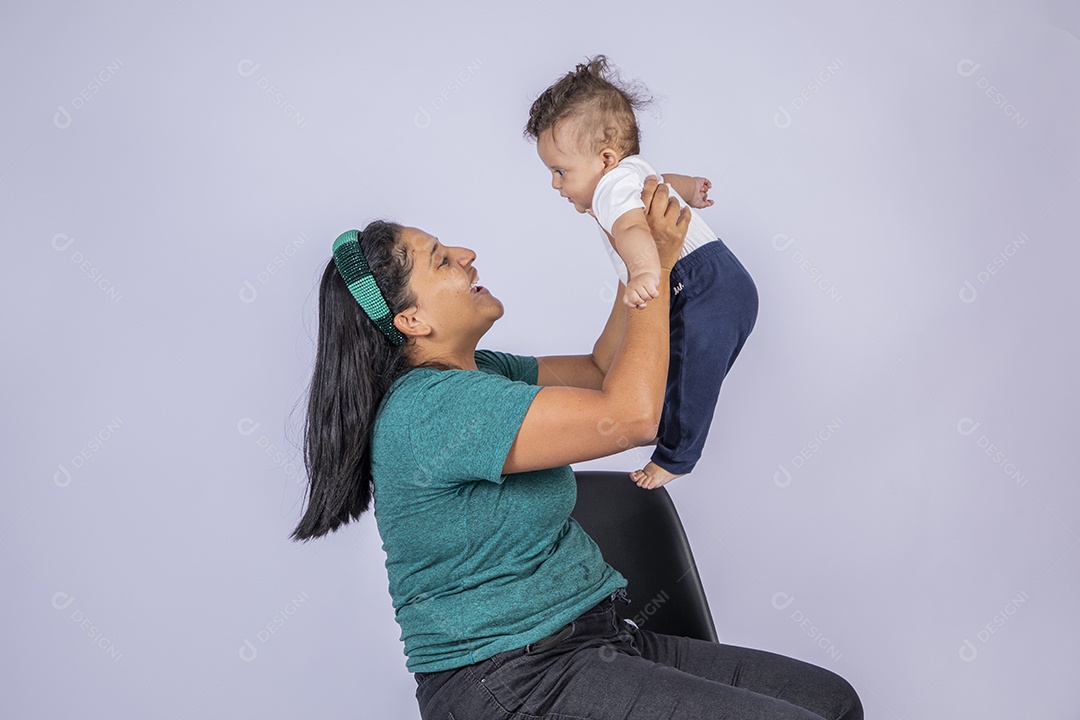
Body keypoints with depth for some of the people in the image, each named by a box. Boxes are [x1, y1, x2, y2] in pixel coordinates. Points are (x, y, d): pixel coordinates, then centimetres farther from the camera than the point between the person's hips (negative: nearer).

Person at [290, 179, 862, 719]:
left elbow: (600, 372, 20)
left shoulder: (480, 372, 9)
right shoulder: (427, 406, -21)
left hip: (589, 640, 9)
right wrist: (656, 264, -14)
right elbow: (629, 413, -27)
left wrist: (648, 257, 9)